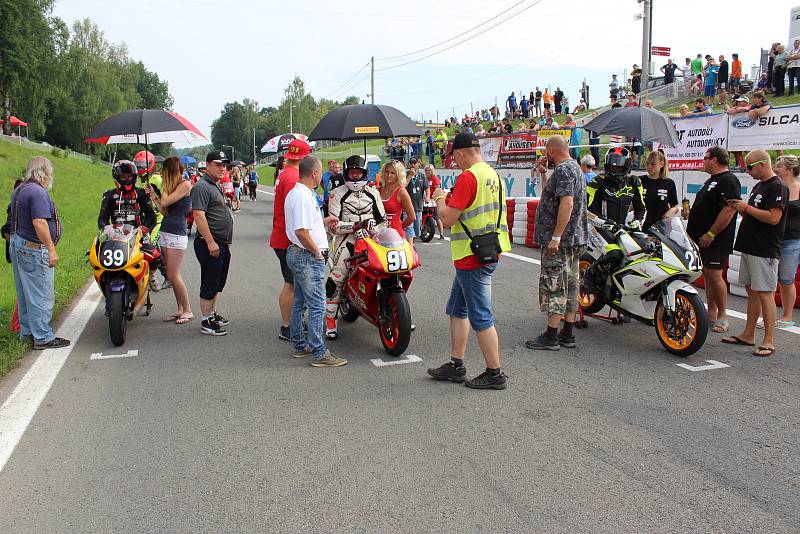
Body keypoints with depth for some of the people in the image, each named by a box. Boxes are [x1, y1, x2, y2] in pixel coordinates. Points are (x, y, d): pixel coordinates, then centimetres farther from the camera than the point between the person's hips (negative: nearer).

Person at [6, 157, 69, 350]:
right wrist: (51, 249, -22)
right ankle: (43, 337, -1)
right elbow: (39, 223, -24)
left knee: (25, 294, 15)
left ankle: (26, 333, 22)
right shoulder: (38, 192, -16)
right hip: (34, 250, -10)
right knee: (42, 295, -5)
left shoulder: (18, 190, 16)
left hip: (17, 245, 10)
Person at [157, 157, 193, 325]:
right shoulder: (172, 186, 18)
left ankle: (188, 311, 0)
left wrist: (165, 185, -2)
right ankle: (180, 309, 16)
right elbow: (164, 211, 17)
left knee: (173, 275, -9)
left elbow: (165, 202, -14)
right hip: (164, 232, 9)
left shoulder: (185, 184, -8)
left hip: (177, 234, -9)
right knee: (172, 275, 9)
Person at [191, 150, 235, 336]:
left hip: (222, 244, 10)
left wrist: (227, 241, 25)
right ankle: (206, 322, 5)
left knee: (218, 282, 18)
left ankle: (212, 313, 32)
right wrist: (211, 242, -26)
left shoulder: (215, 186, 18)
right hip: (210, 244, -10)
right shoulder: (201, 187, -14)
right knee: (209, 284, -3)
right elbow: (199, 216, -23)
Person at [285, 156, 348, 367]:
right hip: (309, 257, -11)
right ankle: (319, 354, -4)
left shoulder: (295, 193, 14)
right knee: (317, 305, -7)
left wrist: (324, 221, 31)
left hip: (297, 254, 11)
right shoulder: (303, 197, -20)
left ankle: (300, 345, 27)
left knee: (300, 303, 17)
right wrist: (317, 252, -16)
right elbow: (301, 232, -26)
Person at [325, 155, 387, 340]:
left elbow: (383, 218, 19)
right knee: (336, 279, -13)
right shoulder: (337, 194, 3)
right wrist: (356, 225, -15)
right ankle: (330, 321, -2)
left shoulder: (372, 192, 17)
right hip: (347, 240, -3)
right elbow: (333, 224, -5)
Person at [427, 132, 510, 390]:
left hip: (472, 257, -10)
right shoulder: (494, 175, 13)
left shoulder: (468, 177, -17)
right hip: (490, 251, 10)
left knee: (481, 316, -2)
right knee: (457, 309, 18)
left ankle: (495, 373, 7)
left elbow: (448, 218, -20)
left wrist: (440, 199, -1)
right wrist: (451, 200, 20)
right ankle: (456, 366, 25)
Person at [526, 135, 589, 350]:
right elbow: (552, 194, 28)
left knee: (554, 286, -7)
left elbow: (567, 203, -26)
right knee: (570, 286, 12)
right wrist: (543, 173, 19)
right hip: (575, 238, 11)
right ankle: (568, 334, 18)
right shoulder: (575, 167, 19)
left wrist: (555, 237, -26)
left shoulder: (563, 170, -15)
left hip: (560, 240, -11)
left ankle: (551, 336, -3)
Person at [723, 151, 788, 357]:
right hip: (750, 247, 10)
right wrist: (739, 208, 8)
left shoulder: (777, 187, -12)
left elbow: (773, 218, -22)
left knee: (764, 294, -8)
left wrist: (747, 208, -15)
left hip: (765, 251, -10)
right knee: (752, 292, 13)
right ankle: (748, 335, 21)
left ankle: (768, 342, -5)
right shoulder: (758, 186, 18)